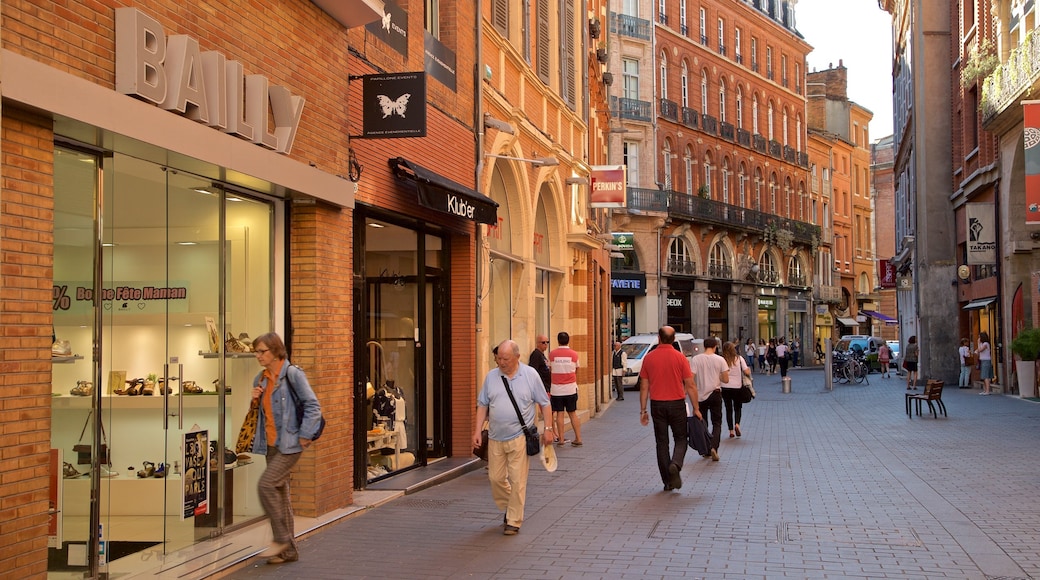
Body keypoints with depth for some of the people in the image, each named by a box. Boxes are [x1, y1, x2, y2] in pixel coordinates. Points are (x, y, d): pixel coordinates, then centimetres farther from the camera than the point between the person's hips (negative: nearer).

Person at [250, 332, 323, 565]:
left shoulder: (292, 374, -11)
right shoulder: (261, 379, 11)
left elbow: (313, 406, -13)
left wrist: (304, 436, -16)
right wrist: (255, 400, 1)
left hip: (289, 443, -8)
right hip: (271, 444, 8)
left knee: (266, 485, -18)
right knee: (279, 493, 10)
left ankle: (281, 538, -4)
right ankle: (289, 550, 18)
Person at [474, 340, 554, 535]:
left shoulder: (530, 375, -2)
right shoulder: (491, 376, 5)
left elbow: (544, 403, 3)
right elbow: (482, 405, 10)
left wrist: (548, 429, -2)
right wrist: (478, 430, 4)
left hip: (519, 438, -3)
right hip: (495, 438, 4)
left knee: (517, 481, -4)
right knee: (496, 478, 9)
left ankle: (514, 521, 7)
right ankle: (508, 508, 34)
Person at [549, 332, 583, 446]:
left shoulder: (552, 354, -3)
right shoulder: (574, 354, -1)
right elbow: (576, 370, 10)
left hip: (556, 389, -1)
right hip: (571, 388, 1)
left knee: (559, 414, 3)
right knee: (573, 413, 7)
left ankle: (561, 439, 2)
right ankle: (578, 439, 6)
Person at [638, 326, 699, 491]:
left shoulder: (649, 358, -1)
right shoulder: (680, 358, -6)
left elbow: (644, 387, 2)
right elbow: (690, 386, -6)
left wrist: (643, 410, 8)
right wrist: (696, 409, 2)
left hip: (657, 405, 2)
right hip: (677, 404, -1)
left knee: (661, 442, 8)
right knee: (681, 439, 13)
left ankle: (668, 482, 9)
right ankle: (675, 465, -15)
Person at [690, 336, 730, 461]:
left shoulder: (696, 359, -6)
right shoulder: (719, 360, -6)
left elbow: (691, 378, -11)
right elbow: (726, 379, -5)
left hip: (700, 396, 1)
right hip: (715, 394, -1)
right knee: (717, 423, 7)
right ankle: (714, 447, -13)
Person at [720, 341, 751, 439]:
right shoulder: (739, 359, -3)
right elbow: (747, 372, -6)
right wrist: (749, 370, 14)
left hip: (725, 388, 0)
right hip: (737, 387, 0)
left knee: (728, 409, 9)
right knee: (737, 408, 16)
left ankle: (731, 431, 7)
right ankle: (737, 424, -9)